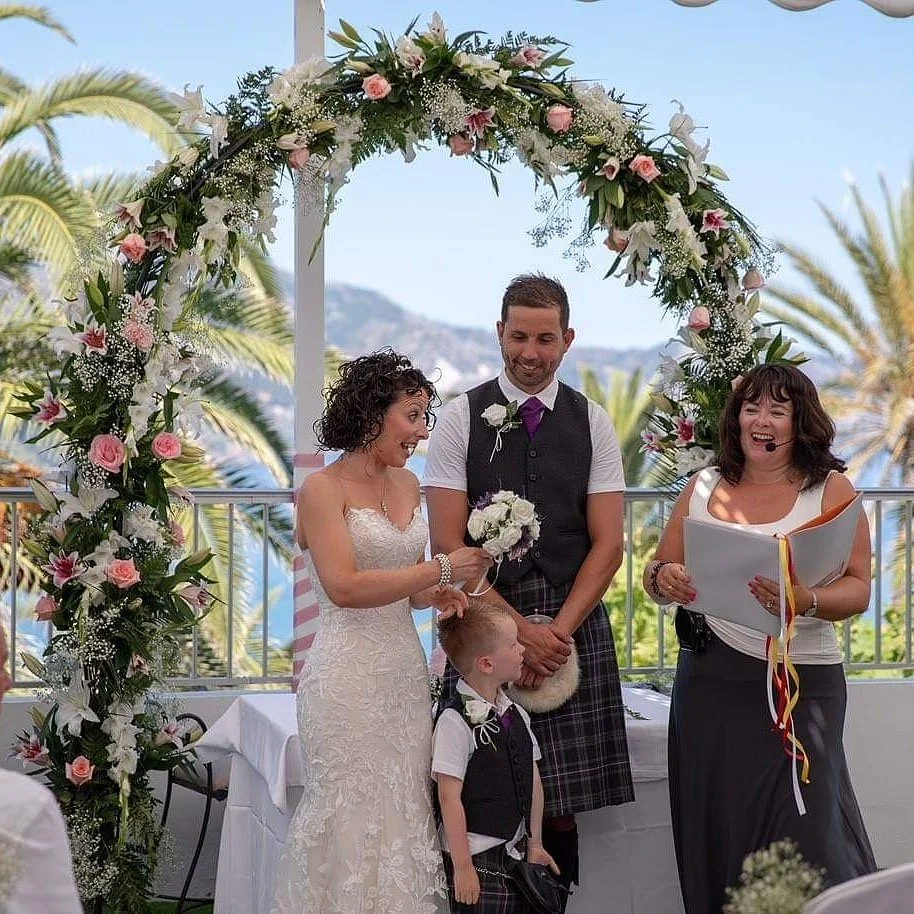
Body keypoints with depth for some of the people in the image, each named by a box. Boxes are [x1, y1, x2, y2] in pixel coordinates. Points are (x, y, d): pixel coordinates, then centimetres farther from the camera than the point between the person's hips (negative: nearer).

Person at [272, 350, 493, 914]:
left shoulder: (408, 484, 12)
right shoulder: (323, 490, -8)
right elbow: (344, 586, -18)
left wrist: (435, 595, 1)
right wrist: (441, 570, -15)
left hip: (406, 671, 6)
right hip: (349, 675, -6)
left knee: (405, 809, 7)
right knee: (352, 815, -1)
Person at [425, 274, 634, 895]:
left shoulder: (592, 423, 8)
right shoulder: (461, 418, 2)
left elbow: (608, 544, 4)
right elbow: (449, 546, -3)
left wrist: (557, 631, -9)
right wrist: (518, 630, -11)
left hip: (574, 626, 2)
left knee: (561, 805, -2)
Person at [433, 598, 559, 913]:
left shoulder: (515, 715, 7)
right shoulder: (455, 721, -16)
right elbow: (449, 797, -16)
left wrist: (535, 845, 13)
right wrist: (462, 866, -16)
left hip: (516, 852, 7)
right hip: (477, 859, -7)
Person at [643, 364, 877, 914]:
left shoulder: (831, 490, 1)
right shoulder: (704, 488, 11)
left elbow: (858, 589, -7)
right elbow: (660, 574, 16)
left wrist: (807, 602, -26)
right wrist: (664, 579, -8)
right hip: (710, 682, 4)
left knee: (806, 834, -8)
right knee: (717, 829, 6)